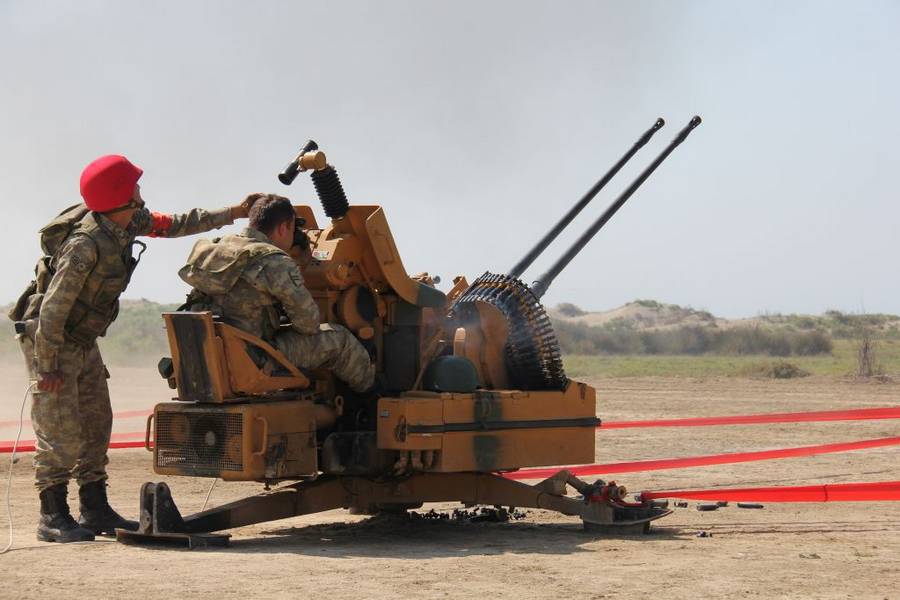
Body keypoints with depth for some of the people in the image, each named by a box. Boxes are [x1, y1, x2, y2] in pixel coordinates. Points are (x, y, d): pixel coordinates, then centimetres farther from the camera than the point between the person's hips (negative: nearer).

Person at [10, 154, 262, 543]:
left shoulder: (129, 222, -4)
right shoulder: (86, 245, -31)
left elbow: (173, 225, 13)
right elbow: (53, 308, -28)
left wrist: (233, 214, 13)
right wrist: (47, 366, -23)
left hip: (83, 341, 9)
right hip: (47, 339, -9)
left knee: (96, 423, 10)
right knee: (60, 430, -9)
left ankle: (95, 510, 16)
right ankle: (53, 518, -2)